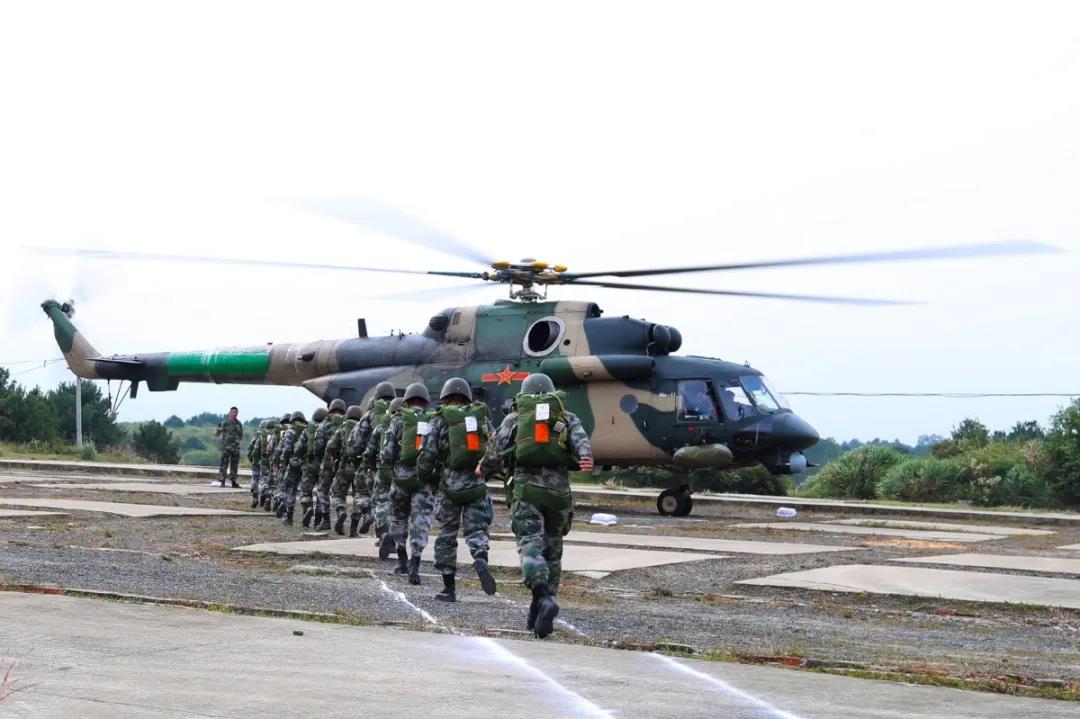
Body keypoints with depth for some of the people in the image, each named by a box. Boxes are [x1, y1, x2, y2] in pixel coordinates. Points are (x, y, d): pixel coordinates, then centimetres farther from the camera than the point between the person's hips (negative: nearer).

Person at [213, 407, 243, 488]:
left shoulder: (239, 424, 9)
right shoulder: (225, 423, -2)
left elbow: (241, 436, 20)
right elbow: (216, 434, -2)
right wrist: (218, 429, -20)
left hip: (235, 448, 4)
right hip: (226, 447, -4)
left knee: (234, 466, 6)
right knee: (224, 465, -6)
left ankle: (233, 482, 12)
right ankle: (222, 482, -4)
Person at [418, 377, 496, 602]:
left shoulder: (440, 420, 0)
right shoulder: (481, 417, 9)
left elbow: (427, 455, -4)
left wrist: (426, 477, 14)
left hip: (451, 484, -1)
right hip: (478, 483, 1)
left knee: (447, 535, 11)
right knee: (476, 530, 7)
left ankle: (449, 588, 13)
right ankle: (481, 560, -26)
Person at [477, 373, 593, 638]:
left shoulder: (514, 418, 15)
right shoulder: (567, 417, 18)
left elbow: (495, 450, 7)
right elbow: (580, 439, -3)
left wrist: (483, 469, 27)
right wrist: (586, 456, -23)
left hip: (527, 488, -2)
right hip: (558, 489, 2)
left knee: (531, 546, -12)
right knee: (552, 551, 13)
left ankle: (544, 598, -36)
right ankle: (539, 615, 14)